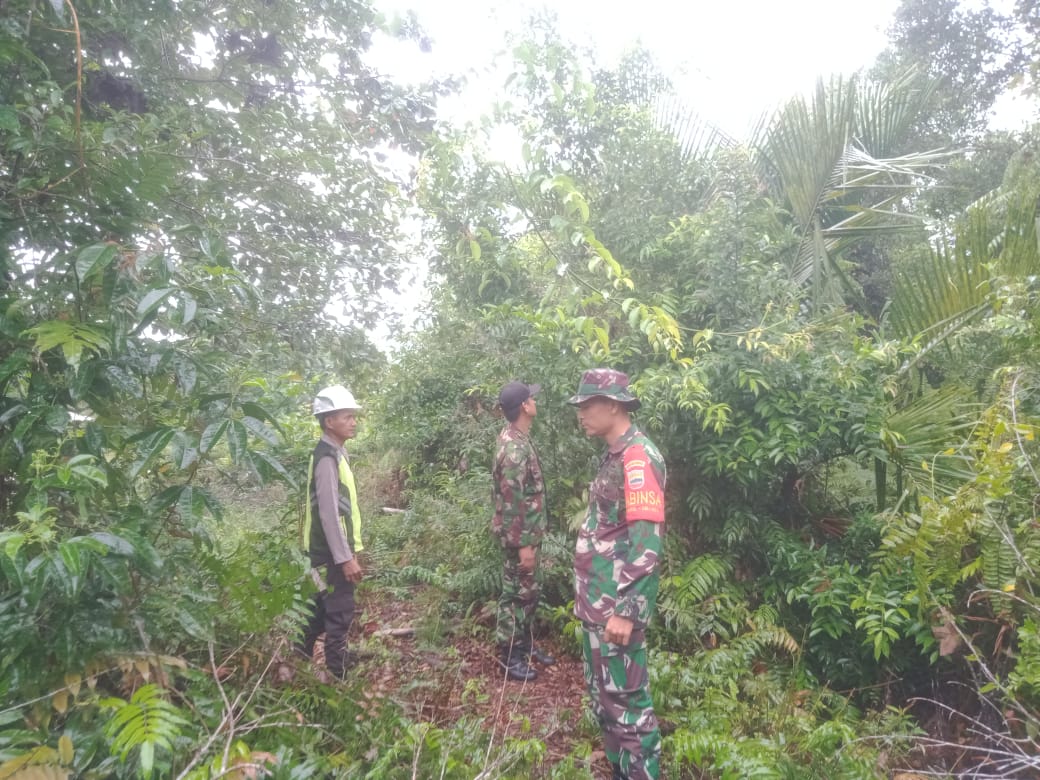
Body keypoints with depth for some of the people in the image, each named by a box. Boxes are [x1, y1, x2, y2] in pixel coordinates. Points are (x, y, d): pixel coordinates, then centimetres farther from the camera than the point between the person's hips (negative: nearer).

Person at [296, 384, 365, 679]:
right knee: (340, 610, 3)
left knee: (325, 603, 22)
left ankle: (303, 651, 38)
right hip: (332, 550, -10)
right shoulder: (327, 458, -22)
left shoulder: (335, 453, 9)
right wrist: (346, 557, -22)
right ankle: (336, 670, 17)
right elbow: (329, 513, -24)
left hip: (333, 548, 10)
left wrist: (350, 548, 19)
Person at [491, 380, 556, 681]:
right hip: (519, 535, -10)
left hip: (528, 531, 10)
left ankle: (525, 644, 35)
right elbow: (511, 503, -25)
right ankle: (509, 656, 19)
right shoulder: (514, 449, -26)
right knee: (516, 594, 4)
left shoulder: (517, 437, 6)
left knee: (528, 592, 20)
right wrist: (523, 545, -21)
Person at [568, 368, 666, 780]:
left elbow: (646, 539, -25)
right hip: (598, 601, 10)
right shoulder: (615, 455, 11)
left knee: (625, 699, 2)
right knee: (602, 693, 21)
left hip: (617, 605, -10)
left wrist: (627, 610, -25)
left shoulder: (638, 456, -18)